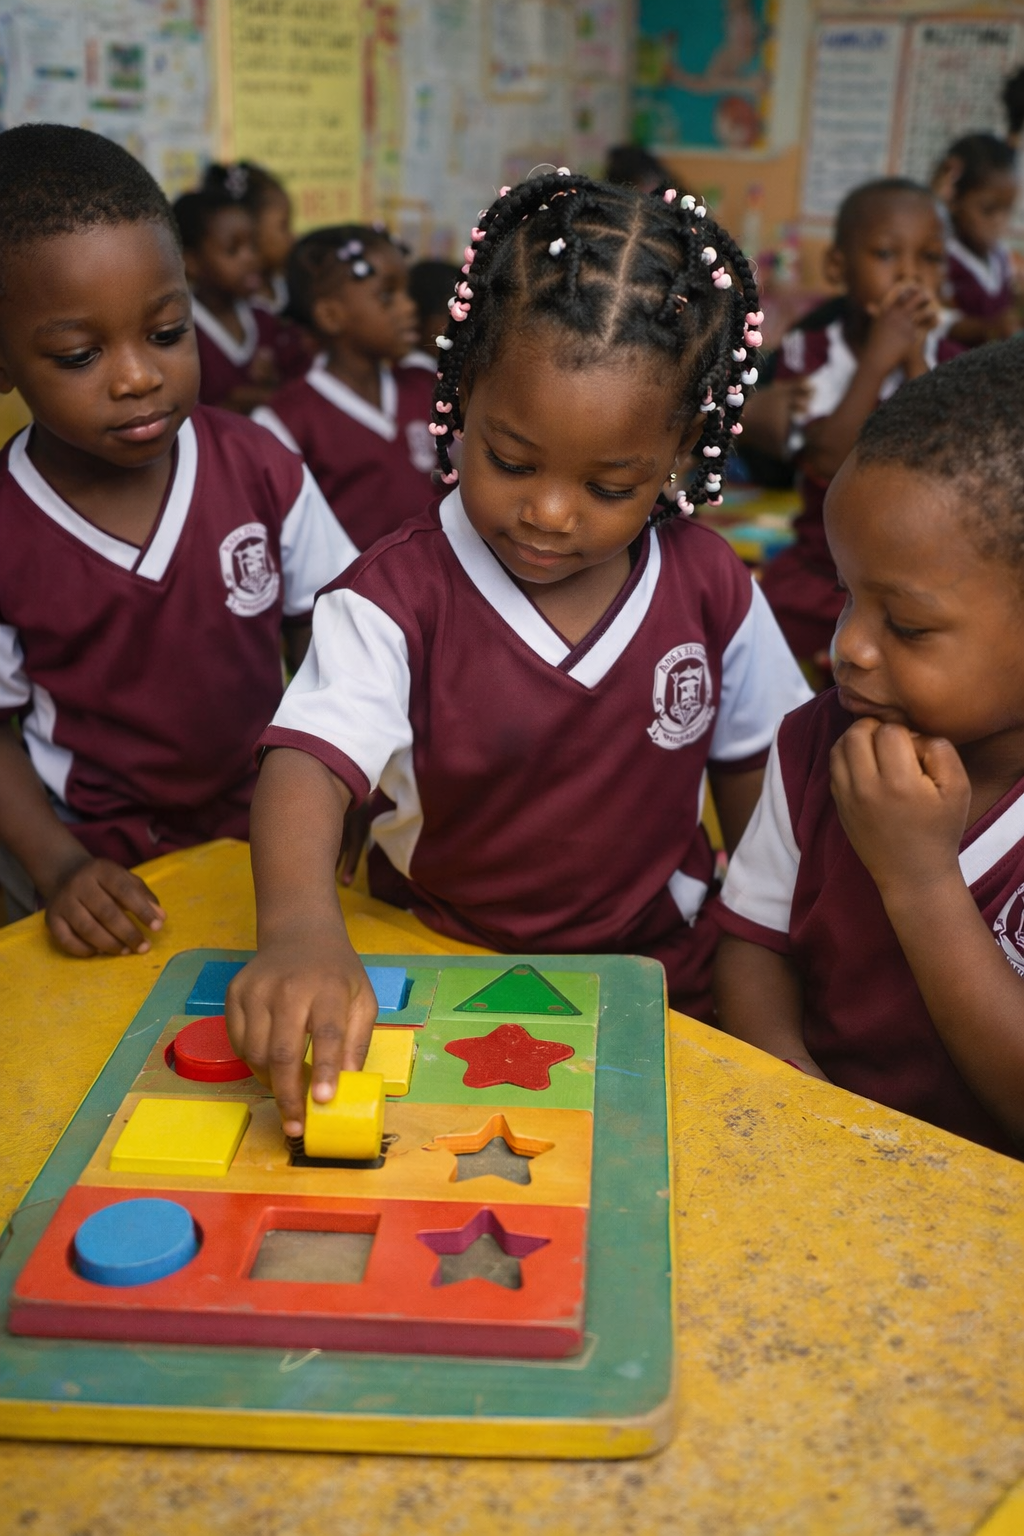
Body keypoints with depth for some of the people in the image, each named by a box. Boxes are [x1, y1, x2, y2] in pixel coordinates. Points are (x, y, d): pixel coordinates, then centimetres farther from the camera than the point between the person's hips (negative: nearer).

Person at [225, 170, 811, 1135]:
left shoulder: (708, 587, -4)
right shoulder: (397, 598, -16)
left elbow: (749, 766, 9)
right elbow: (310, 760, -31)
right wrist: (300, 927, -51)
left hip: (653, 970, 4)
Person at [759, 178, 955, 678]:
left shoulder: (945, 361, 1)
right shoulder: (809, 351, -3)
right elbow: (829, 462, -18)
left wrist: (915, 361, -20)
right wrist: (878, 360, -22)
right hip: (821, 570, 0)